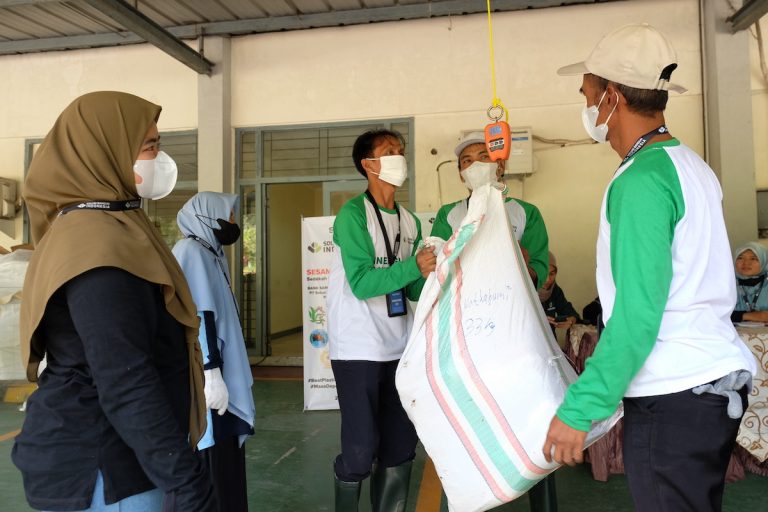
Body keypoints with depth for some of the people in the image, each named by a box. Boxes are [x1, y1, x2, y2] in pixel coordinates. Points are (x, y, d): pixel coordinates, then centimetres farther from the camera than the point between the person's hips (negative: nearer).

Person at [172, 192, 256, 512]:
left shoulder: (209, 254, 18)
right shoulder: (192, 251, -11)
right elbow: (197, 319, -20)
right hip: (202, 388, -10)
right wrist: (211, 374, -24)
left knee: (224, 471, 15)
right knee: (205, 477, -3)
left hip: (219, 382, 10)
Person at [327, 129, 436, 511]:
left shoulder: (410, 221, 11)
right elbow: (361, 284, -19)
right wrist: (414, 267, -26)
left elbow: (414, 290, 11)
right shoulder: (353, 214, -10)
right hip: (358, 348, -7)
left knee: (401, 444, 12)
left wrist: (433, 272, -9)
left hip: (398, 346, 7)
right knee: (361, 447, -2)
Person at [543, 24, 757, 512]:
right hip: (721, 379, 9)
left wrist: (578, 409, -19)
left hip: (672, 397, -9)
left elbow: (637, 312, -23)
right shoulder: (692, 165, 11)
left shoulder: (641, 180, -18)